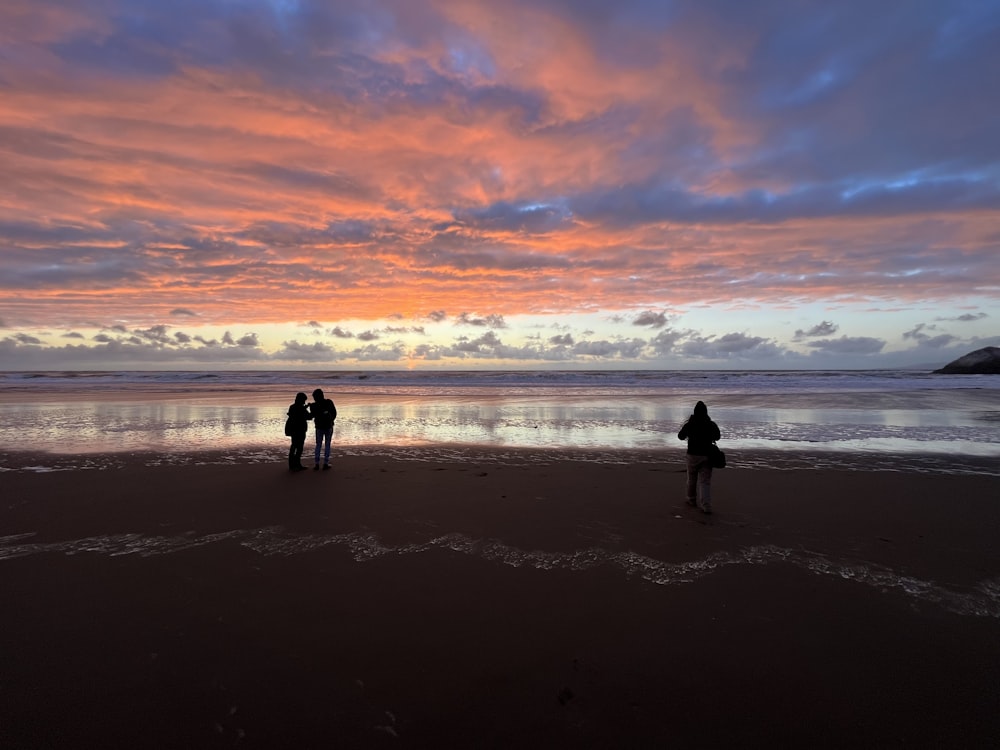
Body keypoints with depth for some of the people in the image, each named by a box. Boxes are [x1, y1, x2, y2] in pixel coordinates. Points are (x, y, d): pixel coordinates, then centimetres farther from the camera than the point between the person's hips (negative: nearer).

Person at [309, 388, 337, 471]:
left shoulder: (314, 406, -11)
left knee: (318, 445, 11)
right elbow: (334, 413, 0)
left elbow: (312, 415, 5)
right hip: (329, 426, 0)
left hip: (319, 427, 0)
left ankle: (317, 464, 8)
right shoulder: (329, 402, -9)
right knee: (327, 445, 7)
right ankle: (326, 464, 5)